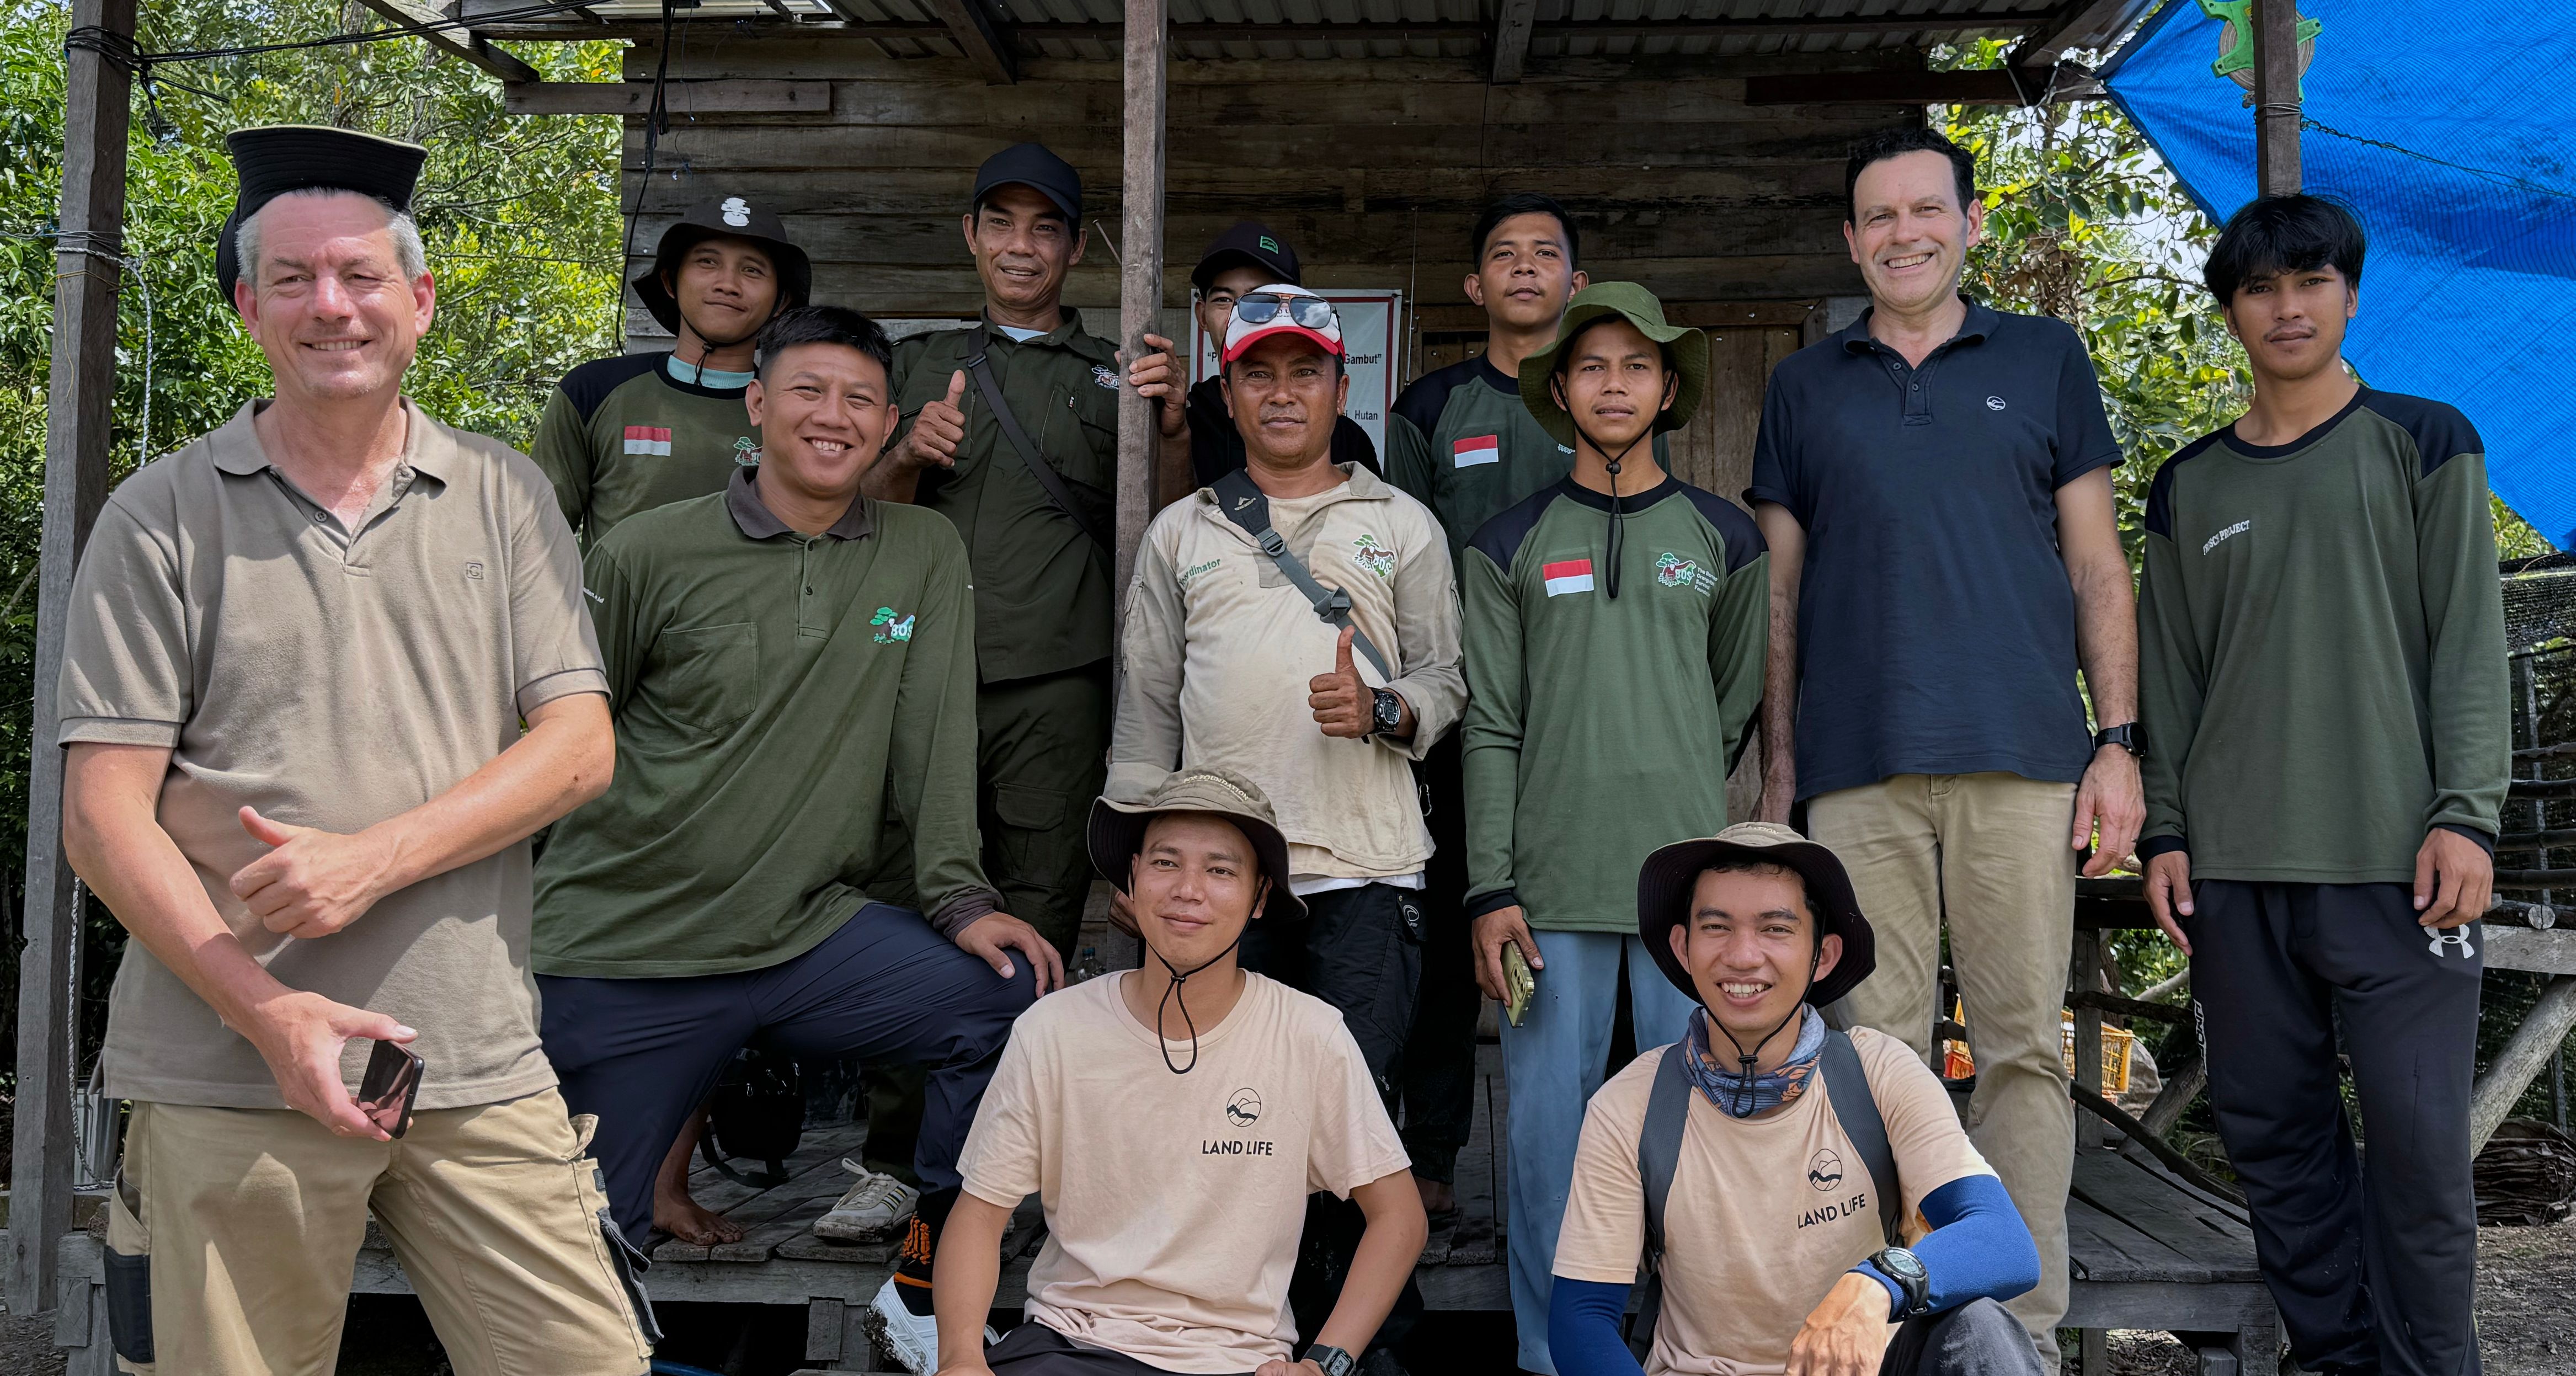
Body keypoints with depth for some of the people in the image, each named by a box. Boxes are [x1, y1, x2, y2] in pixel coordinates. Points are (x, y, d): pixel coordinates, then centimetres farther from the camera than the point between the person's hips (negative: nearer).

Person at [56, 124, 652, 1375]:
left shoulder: (503, 498, 9)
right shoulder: (165, 514, 4)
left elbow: (579, 747, 1)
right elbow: (102, 816, 0)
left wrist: (371, 860, -13)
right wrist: (268, 1016, -12)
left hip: (480, 1072, 1)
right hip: (227, 1075, -1)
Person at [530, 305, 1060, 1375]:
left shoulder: (927, 556, 5)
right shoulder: (650, 553, -2)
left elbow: (934, 742, 2)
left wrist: (960, 899, -8)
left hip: (807, 933, 2)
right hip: (620, 946, -2)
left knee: (1014, 993, -19)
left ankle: (922, 1284, -1)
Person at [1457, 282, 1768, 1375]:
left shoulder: (1724, 537, 10)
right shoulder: (1510, 545, 8)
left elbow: (1738, 706, 16)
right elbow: (1491, 727, 3)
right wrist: (1492, 886, -3)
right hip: (1552, 883, 0)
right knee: (1547, 1129, 1)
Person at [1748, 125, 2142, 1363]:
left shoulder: (2044, 359, 13)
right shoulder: (1803, 388, 15)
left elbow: (2096, 563, 10)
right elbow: (1780, 591, 13)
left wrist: (2119, 740, 0)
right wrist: (1776, 767, 5)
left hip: (2022, 754, 0)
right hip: (1857, 768, 1)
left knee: (2023, 1046, 1)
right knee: (1880, 1046, 2)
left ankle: (2024, 1327, 10)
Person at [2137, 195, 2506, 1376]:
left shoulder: (2423, 444, 7)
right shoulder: (2188, 489, 14)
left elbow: (2470, 642, 0)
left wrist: (2467, 813, -9)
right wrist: (2165, 830, 5)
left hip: (2395, 858, -3)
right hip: (2233, 870, 3)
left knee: (2416, 1136, -5)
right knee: (2272, 1130, 5)